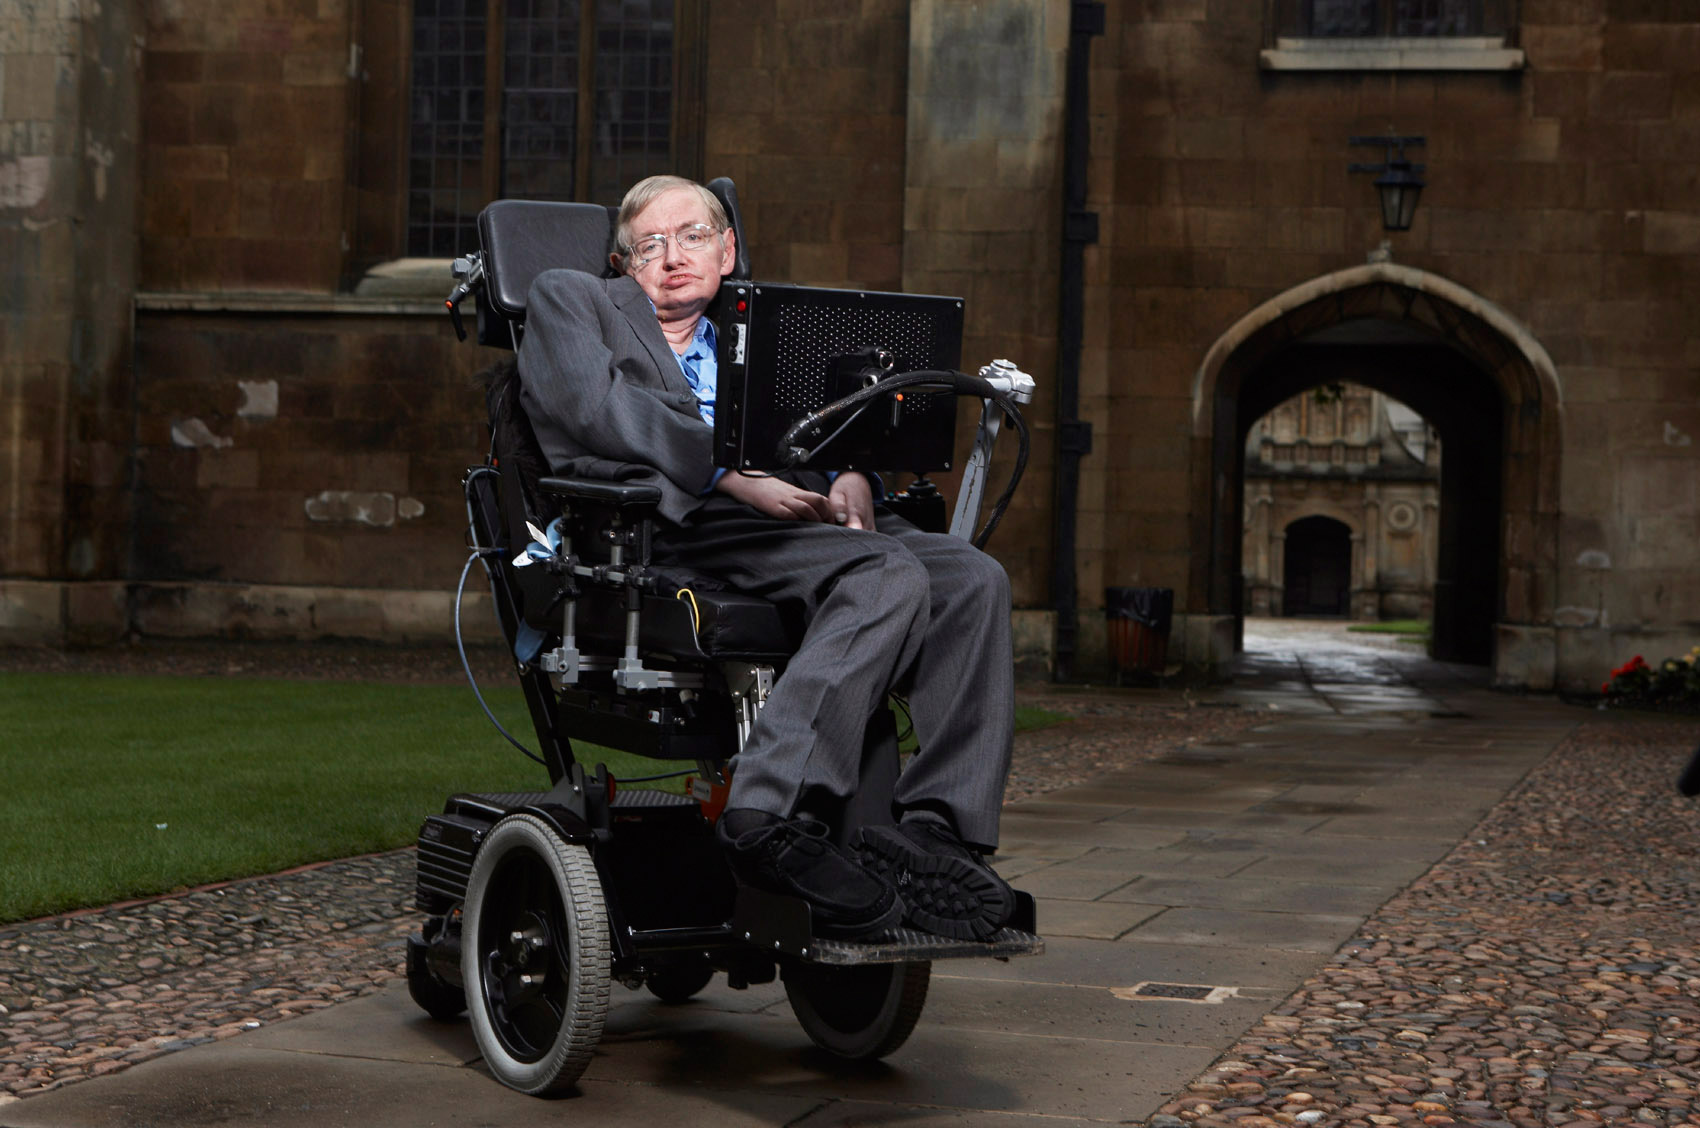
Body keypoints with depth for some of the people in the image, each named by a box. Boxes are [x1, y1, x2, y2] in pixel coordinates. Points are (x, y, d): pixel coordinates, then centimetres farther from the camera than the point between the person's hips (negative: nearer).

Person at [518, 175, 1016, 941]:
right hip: (665, 520, -6)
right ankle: (770, 818, -41)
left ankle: (931, 829, -30)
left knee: (972, 577, -19)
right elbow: (592, 405, 0)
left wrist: (847, 478, 0)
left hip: (779, 521, 6)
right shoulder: (568, 298, 20)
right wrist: (731, 473, -12)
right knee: (891, 578, -31)